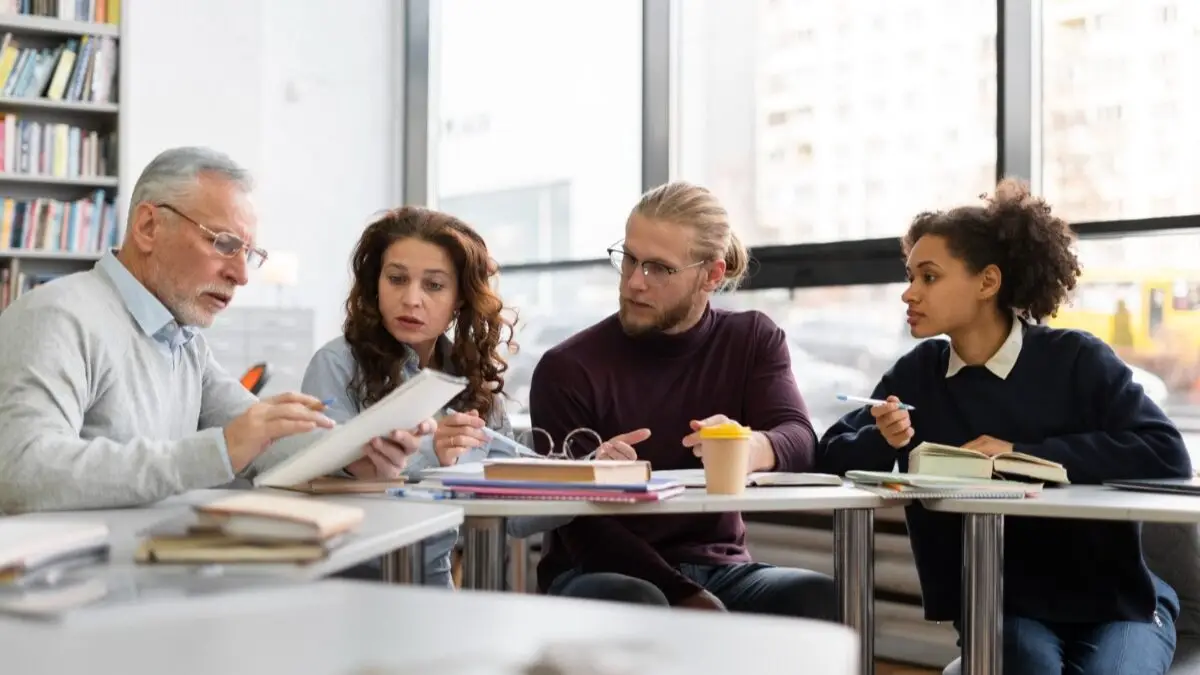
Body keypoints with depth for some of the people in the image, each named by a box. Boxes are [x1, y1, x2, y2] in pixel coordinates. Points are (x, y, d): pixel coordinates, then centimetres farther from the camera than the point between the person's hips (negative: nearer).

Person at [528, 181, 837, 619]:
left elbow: (800, 441, -13)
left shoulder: (754, 340, 5)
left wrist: (754, 449, -38)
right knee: (635, 603, -36)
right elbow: (578, 523, -12)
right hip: (601, 574, -2)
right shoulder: (567, 369, -7)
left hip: (718, 570, 3)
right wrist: (689, 600, -25)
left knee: (821, 598, -26)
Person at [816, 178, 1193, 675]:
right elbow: (832, 455, 4)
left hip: (1114, 601, -1)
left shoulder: (1075, 359, -9)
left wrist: (1021, 454, -20)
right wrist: (883, 441, -19)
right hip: (1001, 608, 1)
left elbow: (1168, 455, -19)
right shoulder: (918, 373, 2)